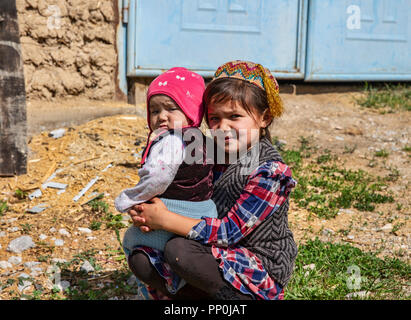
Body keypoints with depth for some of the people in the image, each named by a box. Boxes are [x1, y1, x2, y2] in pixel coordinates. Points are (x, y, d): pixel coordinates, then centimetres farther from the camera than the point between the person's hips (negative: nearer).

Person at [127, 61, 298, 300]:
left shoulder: (270, 172, -20)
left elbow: (229, 231, -23)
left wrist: (164, 219, -21)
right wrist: (148, 217, -13)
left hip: (261, 275, -7)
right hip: (224, 256, 8)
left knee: (178, 251, -28)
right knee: (140, 259, -5)